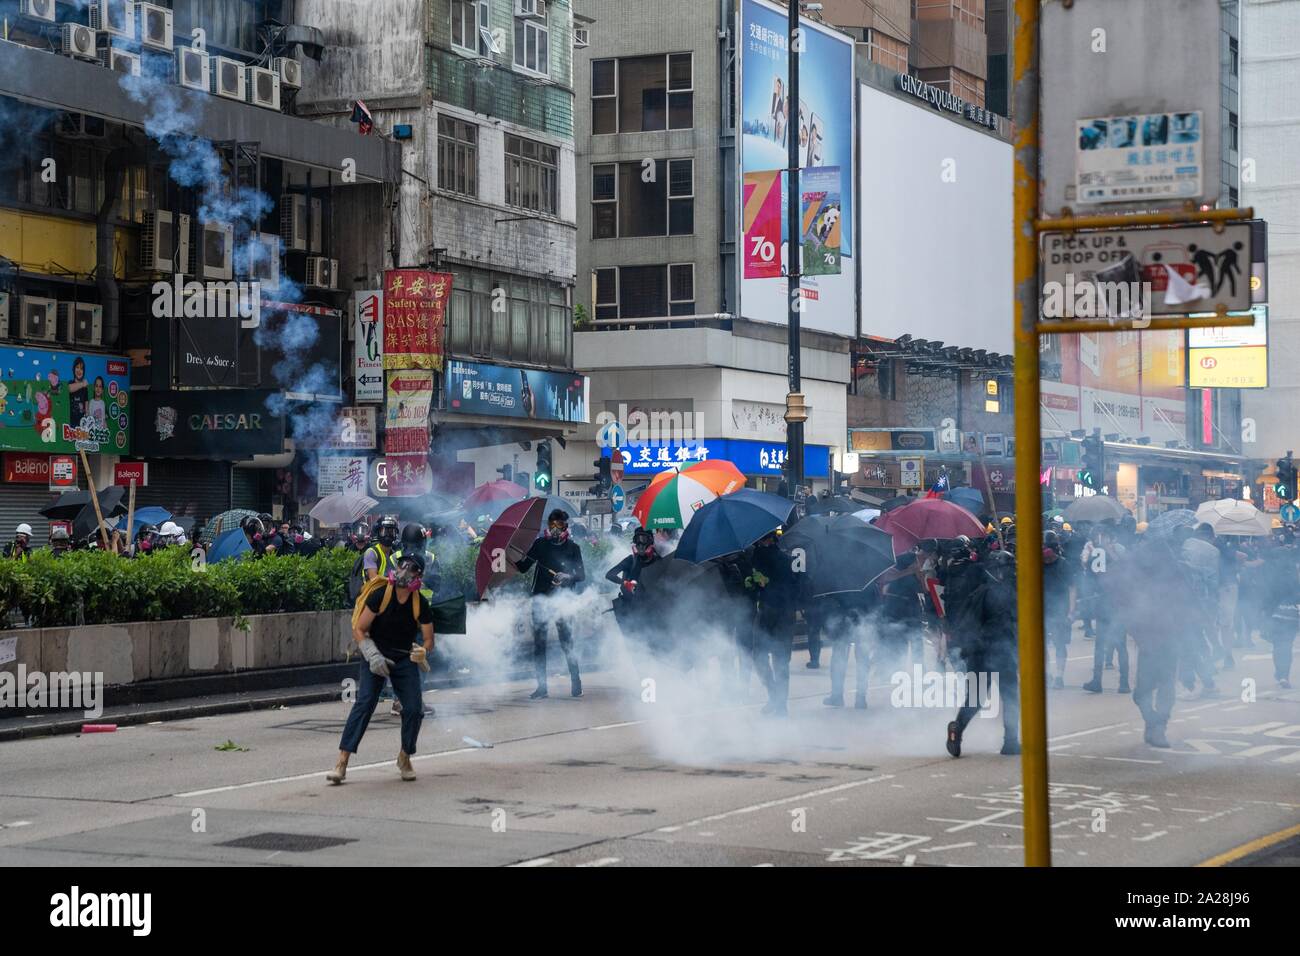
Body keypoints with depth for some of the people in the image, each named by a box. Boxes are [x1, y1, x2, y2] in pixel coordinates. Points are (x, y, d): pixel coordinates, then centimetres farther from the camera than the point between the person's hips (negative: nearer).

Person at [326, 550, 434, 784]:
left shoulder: (421, 605, -6)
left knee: (414, 709, -8)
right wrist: (372, 656, -18)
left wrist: (423, 652, -21)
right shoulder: (379, 596, -13)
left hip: (405, 660, 3)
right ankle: (342, 762, -22)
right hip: (376, 657, -3)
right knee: (364, 703, -19)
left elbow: (428, 640, 3)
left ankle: (405, 757, 18)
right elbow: (359, 630, -7)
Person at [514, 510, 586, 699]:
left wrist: (567, 577, -20)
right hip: (541, 599, 2)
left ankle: (576, 683, 9)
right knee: (539, 643, 1)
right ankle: (541, 687, 5)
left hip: (562, 600, -2)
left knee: (567, 643, -4)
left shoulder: (572, 547, 4)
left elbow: (582, 575, 0)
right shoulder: (540, 544, 9)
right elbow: (523, 567, 8)